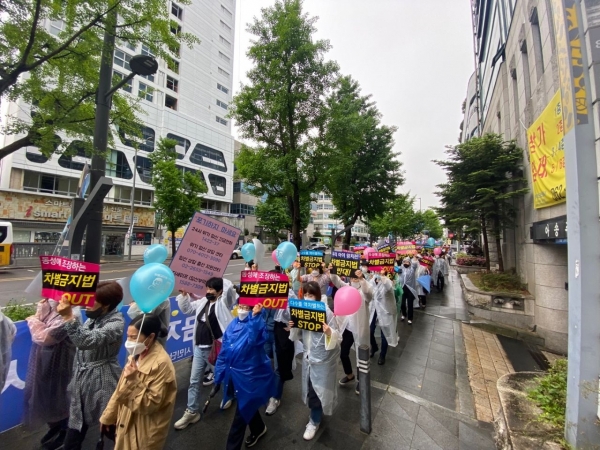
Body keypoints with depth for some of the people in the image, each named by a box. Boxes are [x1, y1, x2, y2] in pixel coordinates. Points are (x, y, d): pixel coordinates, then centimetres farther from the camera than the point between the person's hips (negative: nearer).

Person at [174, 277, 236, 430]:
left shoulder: (224, 302, -16)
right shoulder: (203, 301, 4)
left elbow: (228, 286, -32)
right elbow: (186, 309, 15)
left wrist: (217, 279, -15)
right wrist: (183, 295, 1)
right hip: (199, 348, 6)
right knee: (194, 381, 14)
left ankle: (228, 396, 47)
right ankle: (192, 412, 30)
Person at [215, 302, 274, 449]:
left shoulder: (258, 323, -19)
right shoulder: (232, 325, -1)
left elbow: (253, 340, -41)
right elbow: (224, 352, 4)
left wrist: (255, 316, -46)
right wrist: (218, 376, 7)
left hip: (249, 376, -6)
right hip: (234, 374, 7)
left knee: (241, 412, 7)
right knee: (247, 406, 26)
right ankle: (258, 429, 53)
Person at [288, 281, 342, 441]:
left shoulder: (326, 312, -22)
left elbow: (338, 338, -20)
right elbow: (299, 335, 6)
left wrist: (329, 332, -40)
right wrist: (293, 327, -15)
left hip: (323, 358, -5)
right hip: (308, 355, 6)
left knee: (319, 389, 7)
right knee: (310, 388, 21)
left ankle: (314, 421, 33)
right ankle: (317, 413, 49)